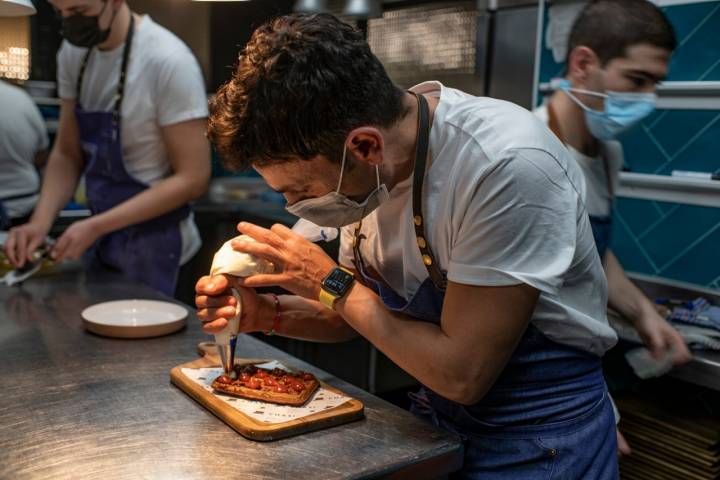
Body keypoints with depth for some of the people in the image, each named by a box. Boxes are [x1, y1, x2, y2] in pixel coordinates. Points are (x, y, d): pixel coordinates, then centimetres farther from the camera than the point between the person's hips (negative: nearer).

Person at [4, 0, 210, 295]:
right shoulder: (73, 52, 2)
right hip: (100, 235, 7)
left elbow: (192, 179, -20)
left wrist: (95, 227, -21)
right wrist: (40, 221, -8)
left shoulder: (167, 61, -20)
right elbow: (67, 153, 8)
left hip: (152, 242, -6)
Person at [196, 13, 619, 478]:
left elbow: (461, 373, -26)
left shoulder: (509, 165, -29)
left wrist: (330, 284, -20)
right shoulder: (365, 172, -8)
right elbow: (356, 315, 6)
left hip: (542, 430, -5)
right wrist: (270, 314, -11)